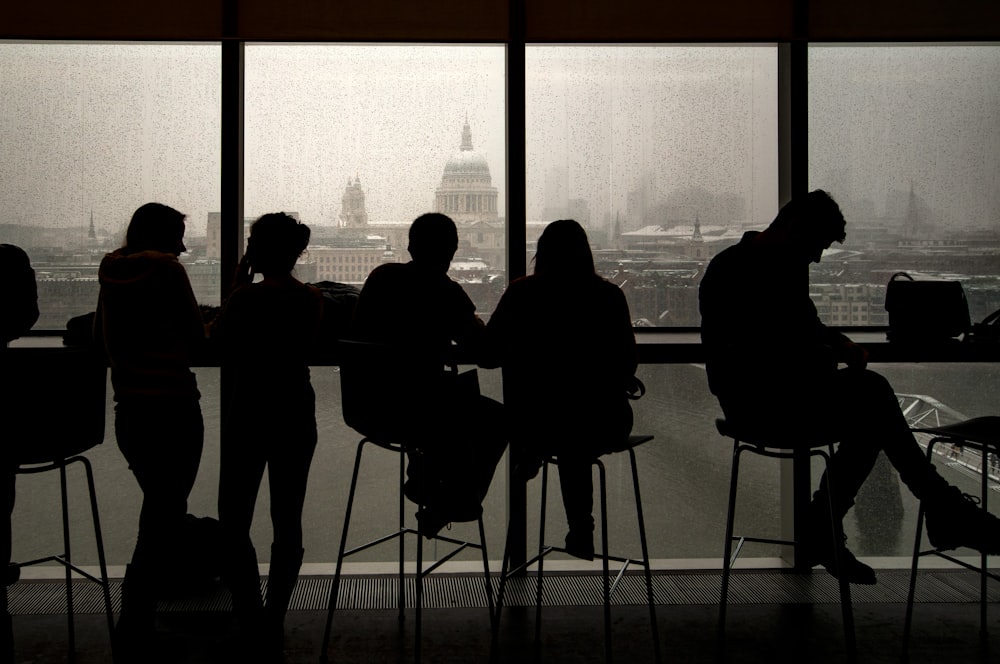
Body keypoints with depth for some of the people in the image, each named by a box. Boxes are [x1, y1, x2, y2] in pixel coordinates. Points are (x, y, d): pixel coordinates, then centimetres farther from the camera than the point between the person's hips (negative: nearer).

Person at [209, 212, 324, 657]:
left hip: (251, 414, -5)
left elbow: (215, 339, 1)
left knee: (234, 520, 6)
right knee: (287, 522, 10)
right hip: (298, 415, 5)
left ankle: (251, 621, 0)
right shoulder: (313, 299, 2)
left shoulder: (247, 297, -13)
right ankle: (274, 624, 16)